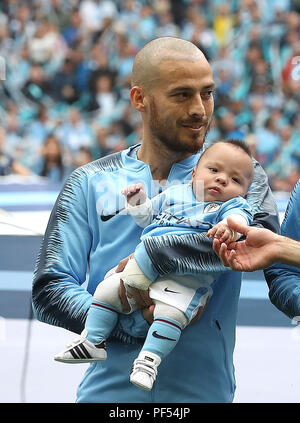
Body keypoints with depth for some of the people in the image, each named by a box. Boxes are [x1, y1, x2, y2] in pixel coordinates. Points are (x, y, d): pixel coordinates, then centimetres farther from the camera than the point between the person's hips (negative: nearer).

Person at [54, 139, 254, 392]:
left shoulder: (232, 205, 8)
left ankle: (150, 358, -28)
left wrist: (229, 227, -38)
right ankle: (93, 341, 8)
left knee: (171, 311, -31)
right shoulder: (174, 194, 23)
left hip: (185, 278, -6)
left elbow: (238, 216, -15)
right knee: (107, 290, 0)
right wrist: (138, 203, 12)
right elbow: (147, 217, 32)